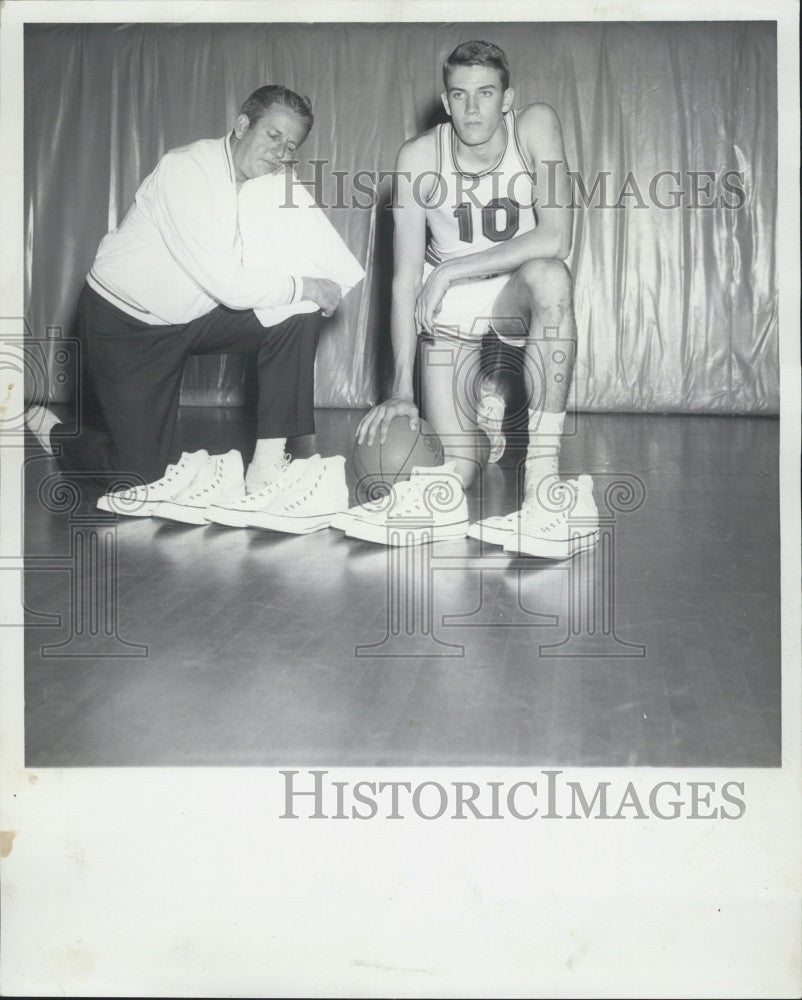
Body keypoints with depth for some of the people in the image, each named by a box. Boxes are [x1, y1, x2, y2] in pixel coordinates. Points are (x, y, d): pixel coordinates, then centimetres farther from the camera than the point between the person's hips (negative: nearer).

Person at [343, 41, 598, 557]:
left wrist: (452, 269, -26)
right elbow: (406, 276, -14)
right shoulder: (420, 157, -13)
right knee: (457, 468, -11)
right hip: (447, 307, 1)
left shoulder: (535, 127, -16)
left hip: (517, 297, 0)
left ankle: (545, 487, -39)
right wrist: (401, 389, -19)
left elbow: (556, 238, -28)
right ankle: (484, 403, 27)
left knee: (549, 275, -40)